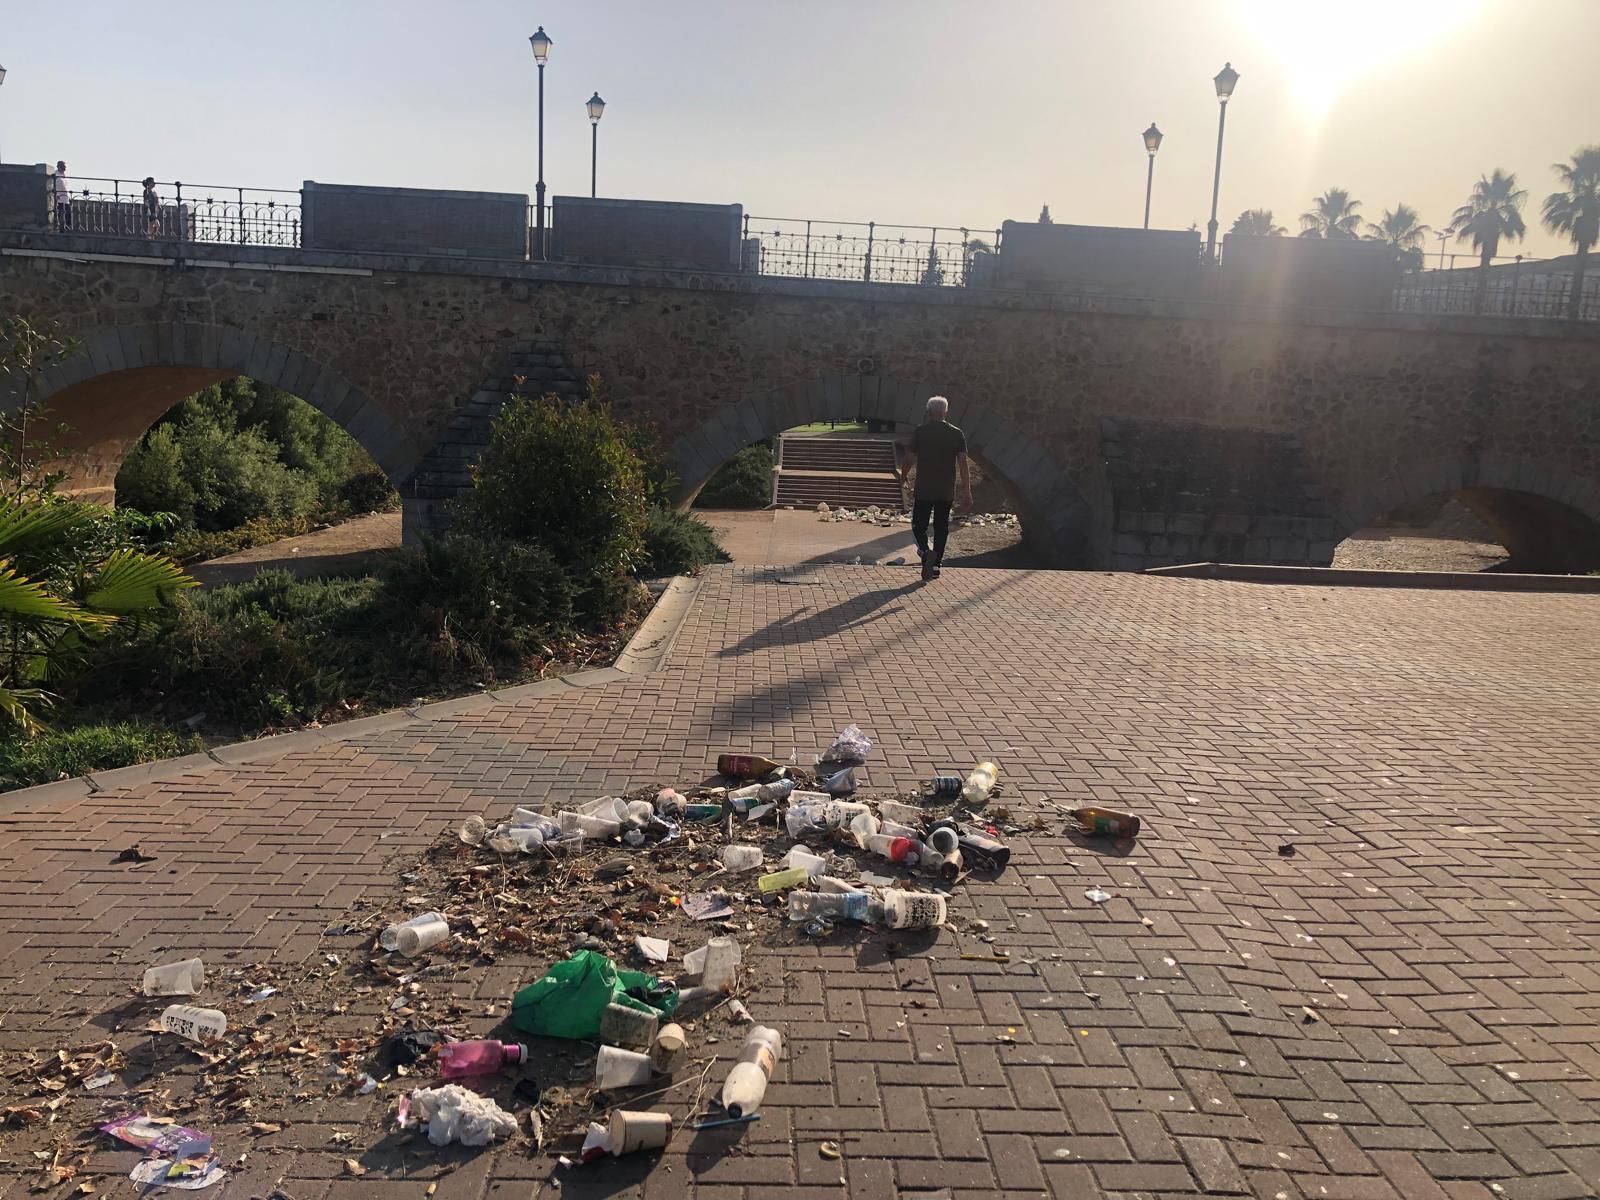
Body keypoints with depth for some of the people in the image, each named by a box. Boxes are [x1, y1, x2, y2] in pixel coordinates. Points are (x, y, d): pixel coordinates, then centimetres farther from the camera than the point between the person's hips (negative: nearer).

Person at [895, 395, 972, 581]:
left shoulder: (920, 431, -5)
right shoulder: (957, 434, 1)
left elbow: (909, 458, -2)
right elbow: (963, 463, -5)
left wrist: (902, 476, 17)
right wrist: (966, 491, -4)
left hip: (924, 490, -2)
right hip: (947, 491, 2)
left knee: (919, 525, 5)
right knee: (941, 527, 13)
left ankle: (926, 551, -22)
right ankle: (936, 564, 15)